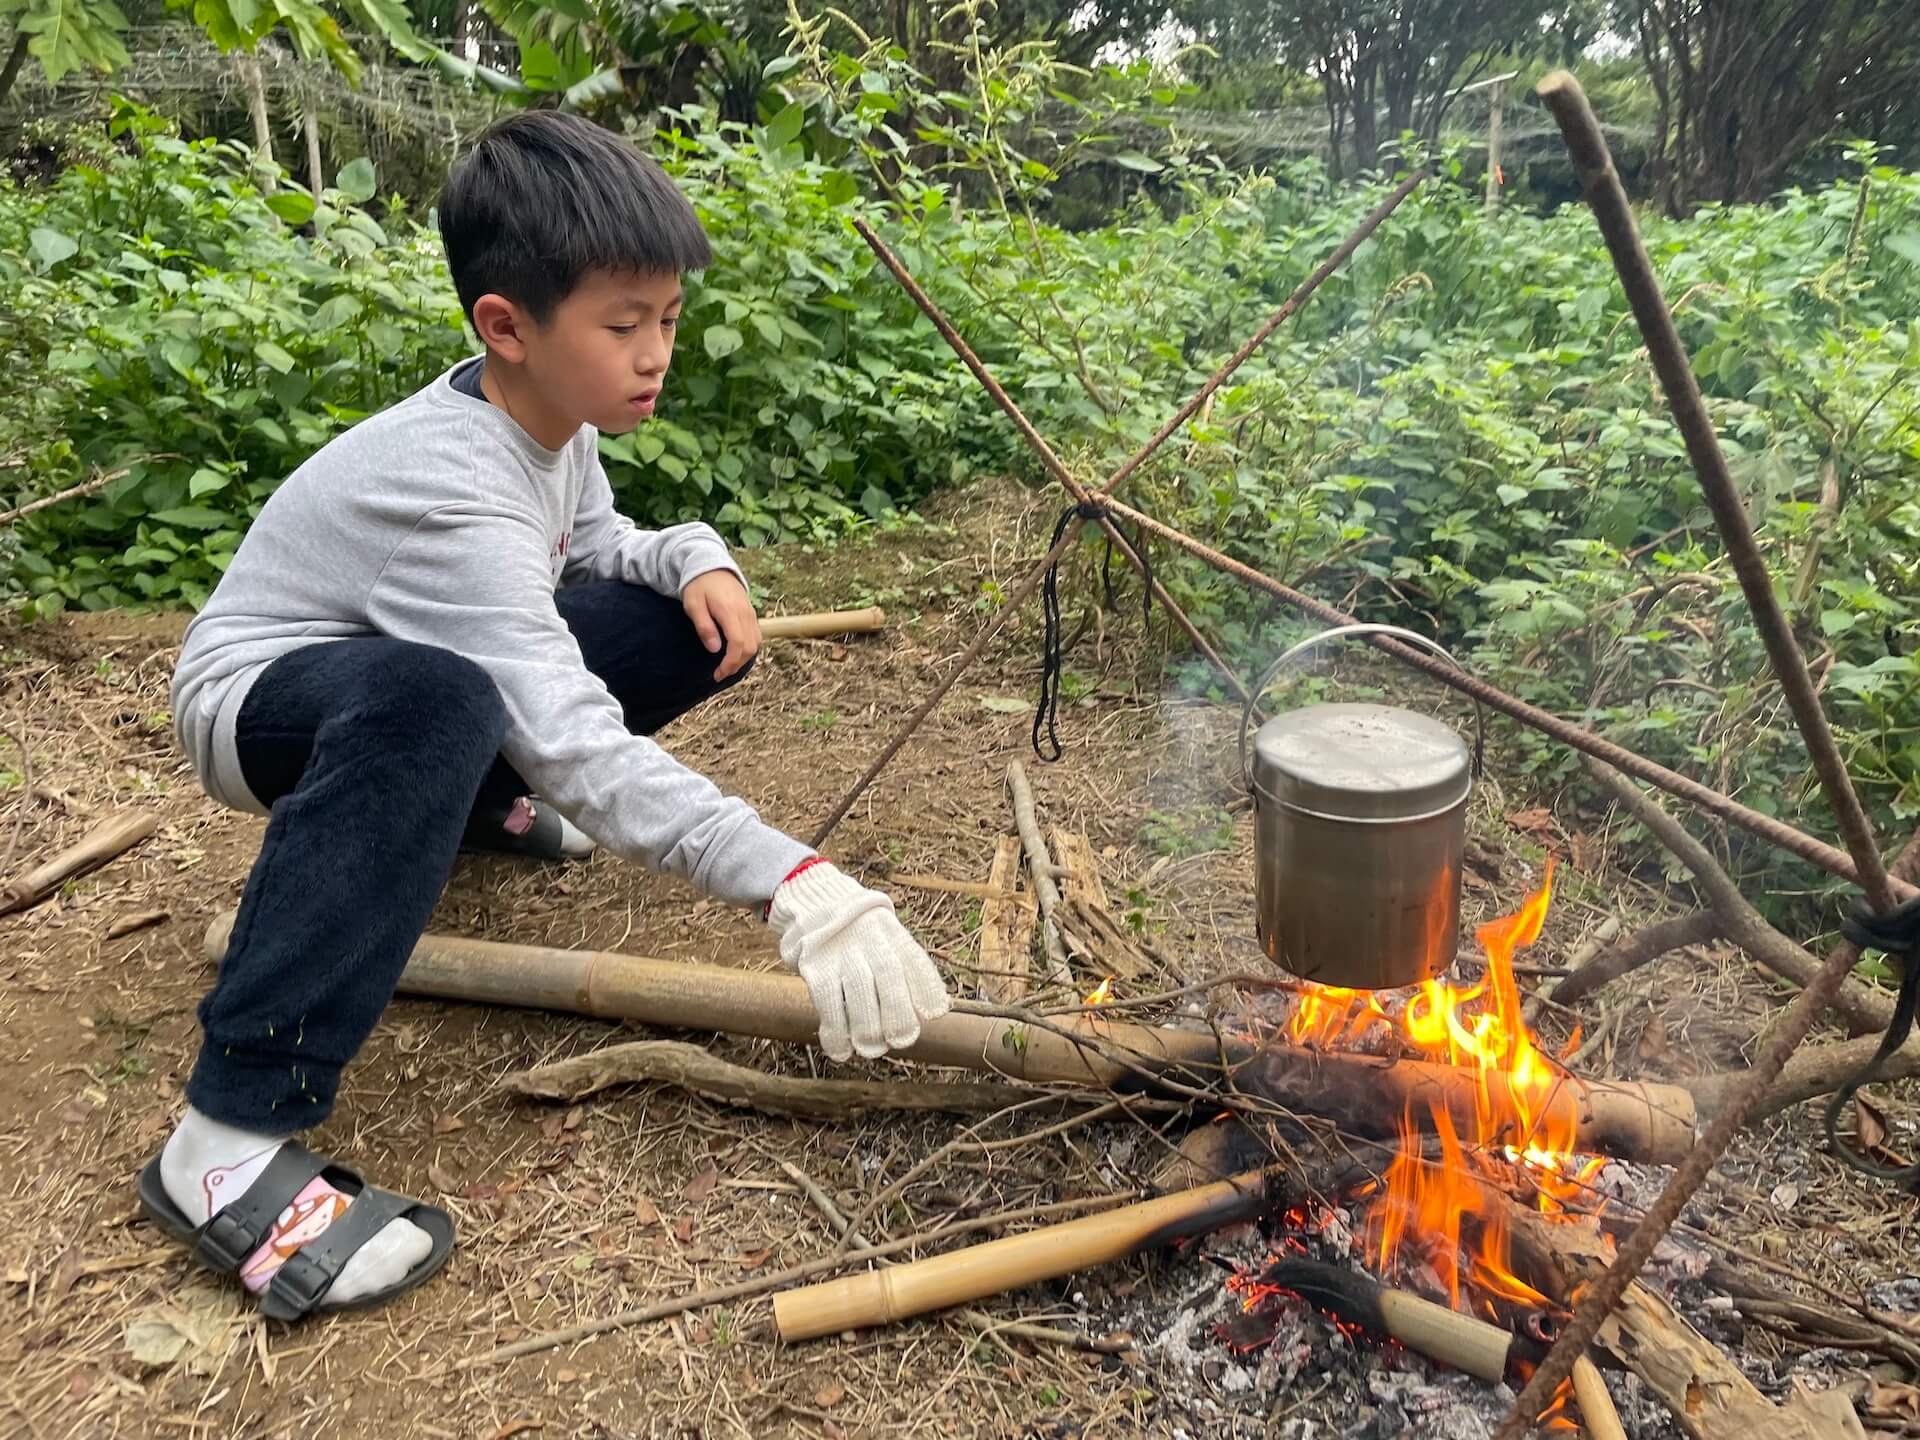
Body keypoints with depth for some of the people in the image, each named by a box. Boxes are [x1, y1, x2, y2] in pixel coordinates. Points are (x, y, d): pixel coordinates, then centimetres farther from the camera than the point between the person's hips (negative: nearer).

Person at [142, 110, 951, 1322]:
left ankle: (476, 799, 16)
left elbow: (597, 543, 9)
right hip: (259, 699, -8)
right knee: (434, 703, -44)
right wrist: (794, 887, -49)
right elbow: (582, 751, -41)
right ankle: (231, 1137, -34)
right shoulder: (452, 492, -35)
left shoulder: (551, 408, -10)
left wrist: (697, 559, -14)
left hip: (406, 664, 8)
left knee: (694, 624, -8)